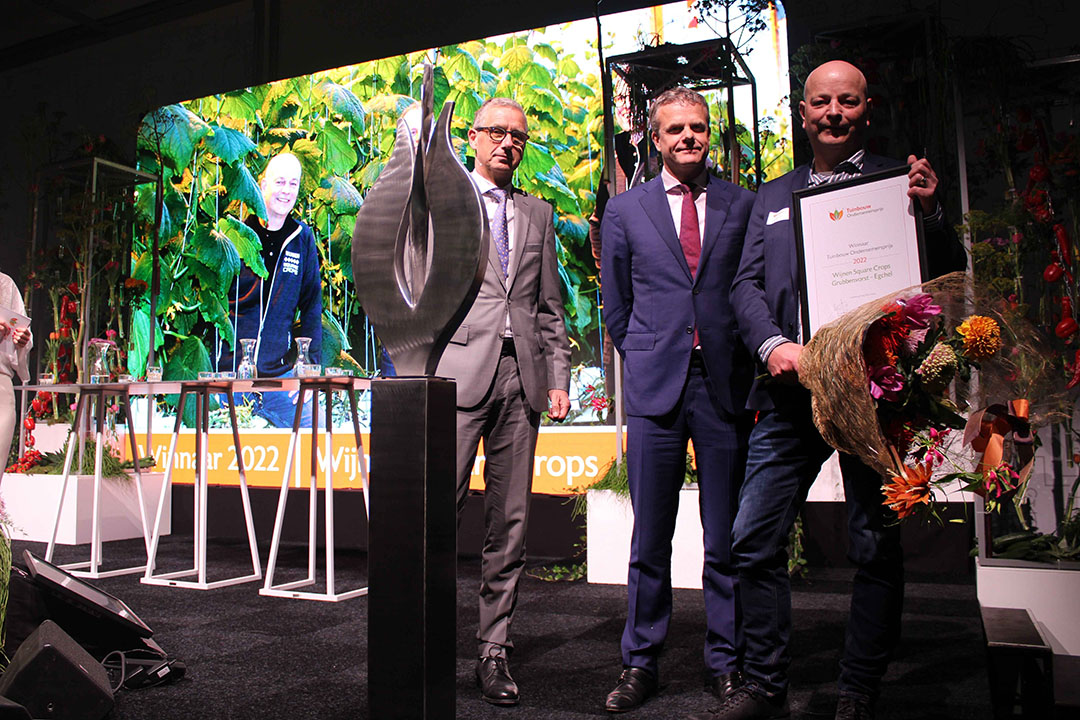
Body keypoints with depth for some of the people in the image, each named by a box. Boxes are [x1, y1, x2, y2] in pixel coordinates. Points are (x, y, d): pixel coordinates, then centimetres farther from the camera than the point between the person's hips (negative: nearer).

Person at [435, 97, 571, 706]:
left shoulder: (539, 215, 20)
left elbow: (551, 307, 18)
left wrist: (559, 377, 8)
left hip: (522, 376, 3)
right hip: (461, 370, -3)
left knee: (511, 521, 4)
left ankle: (495, 651, 13)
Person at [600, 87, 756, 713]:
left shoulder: (743, 204, 10)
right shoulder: (625, 210, 10)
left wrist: (747, 362, 4)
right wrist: (644, 357, 9)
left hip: (726, 384, 1)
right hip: (655, 385, 0)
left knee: (727, 537, 6)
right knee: (650, 537, 4)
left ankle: (727, 661, 21)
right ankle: (641, 662, 17)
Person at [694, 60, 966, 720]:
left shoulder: (899, 182, 9)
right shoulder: (772, 196, 18)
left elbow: (947, 278, 5)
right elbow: (747, 284, 11)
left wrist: (928, 212, -13)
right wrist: (773, 344, -7)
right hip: (791, 392, 3)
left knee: (876, 547, 4)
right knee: (753, 542, 1)